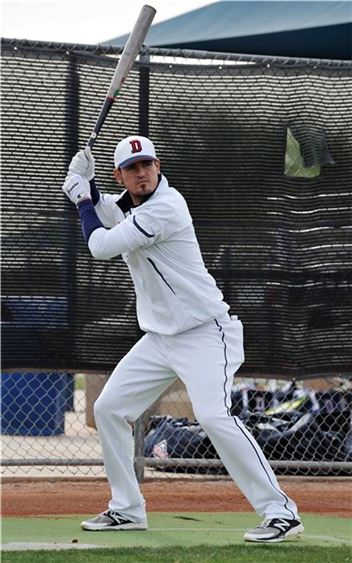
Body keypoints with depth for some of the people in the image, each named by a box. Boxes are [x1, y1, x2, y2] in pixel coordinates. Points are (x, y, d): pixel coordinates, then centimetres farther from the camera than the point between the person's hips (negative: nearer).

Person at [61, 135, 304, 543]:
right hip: (159, 338, 10)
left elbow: (101, 247, -19)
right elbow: (102, 211, 31)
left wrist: (82, 202, -3)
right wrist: (85, 183, 10)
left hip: (204, 333, -10)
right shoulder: (129, 203, 8)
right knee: (109, 408, 9)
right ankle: (127, 509, 20)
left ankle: (280, 512, -25)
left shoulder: (165, 207, -20)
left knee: (213, 416, -26)